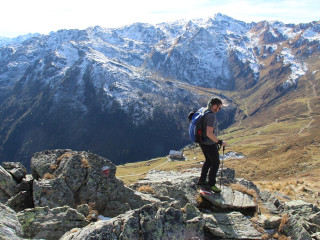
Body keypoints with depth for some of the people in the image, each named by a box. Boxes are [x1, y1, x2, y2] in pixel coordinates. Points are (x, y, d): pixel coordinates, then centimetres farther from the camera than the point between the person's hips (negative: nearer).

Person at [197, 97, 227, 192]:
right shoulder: (211, 116, -26)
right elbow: (209, 133, -32)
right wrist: (220, 142, -24)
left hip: (202, 142, 9)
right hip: (209, 144, -9)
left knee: (208, 160, 24)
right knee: (215, 162, 8)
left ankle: (202, 180, 33)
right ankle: (211, 184, 18)